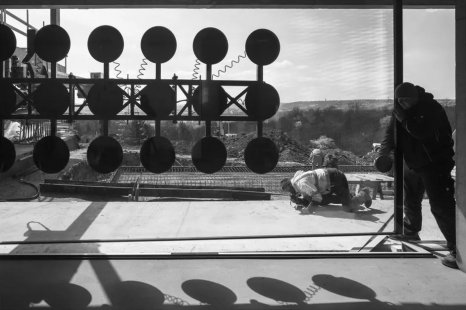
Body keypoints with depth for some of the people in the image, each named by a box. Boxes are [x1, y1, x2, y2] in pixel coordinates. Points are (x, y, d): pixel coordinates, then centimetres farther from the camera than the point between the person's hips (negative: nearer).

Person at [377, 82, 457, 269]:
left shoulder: (432, 108, -19)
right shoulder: (401, 111, 1)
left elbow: (421, 132, -33)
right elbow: (391, 132, 7)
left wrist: (404, 118, -27)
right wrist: (383, 152, -1)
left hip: (433, 164, -7)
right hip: (411, 163, 8)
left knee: (441, 206, -12)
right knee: (410, 201, 21)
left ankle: (457, 250, -6)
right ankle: (411, 232, 44)